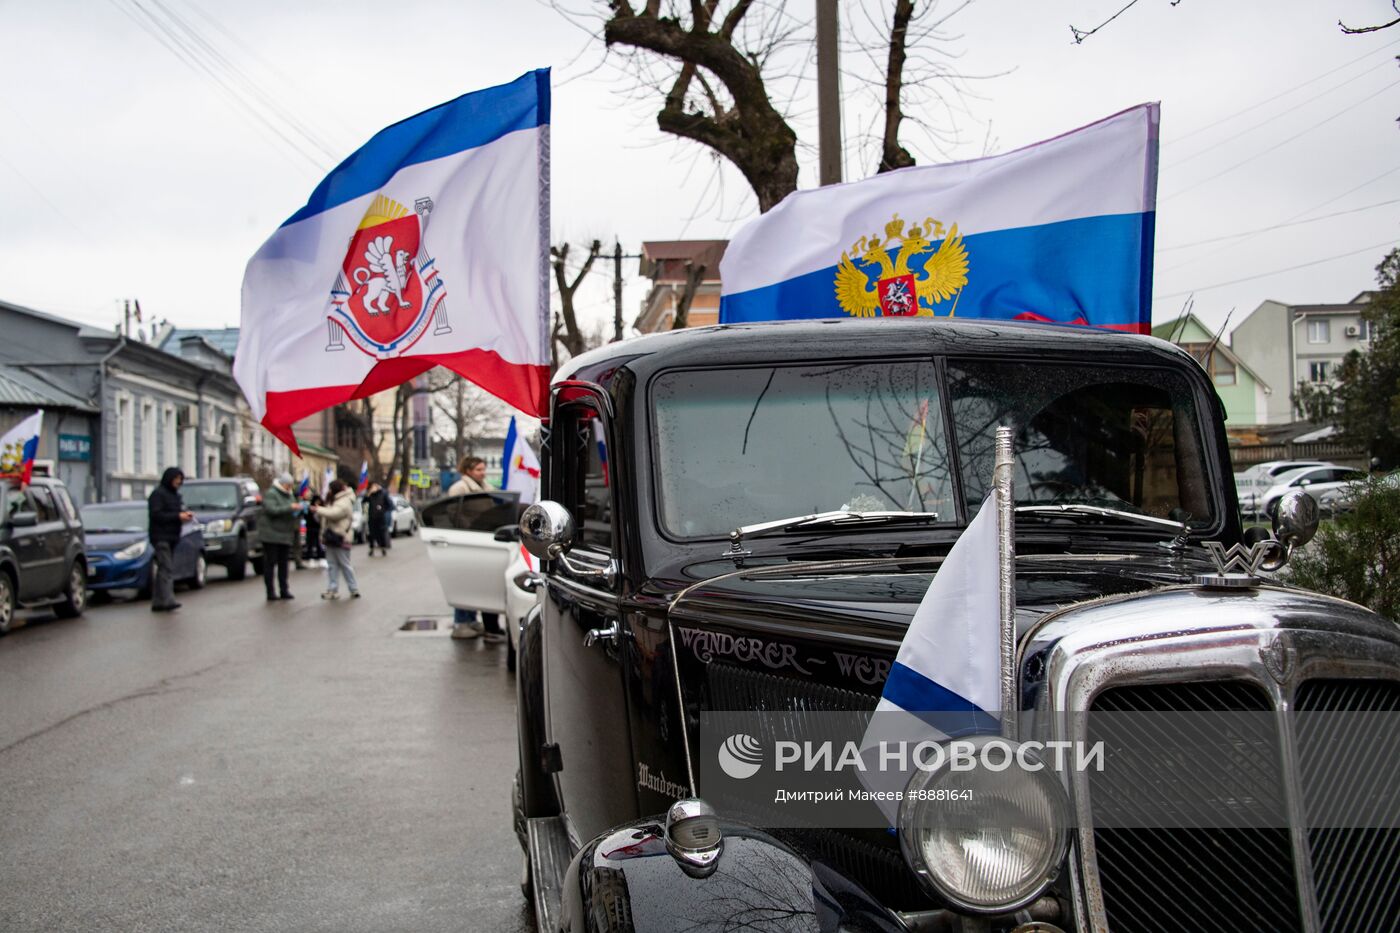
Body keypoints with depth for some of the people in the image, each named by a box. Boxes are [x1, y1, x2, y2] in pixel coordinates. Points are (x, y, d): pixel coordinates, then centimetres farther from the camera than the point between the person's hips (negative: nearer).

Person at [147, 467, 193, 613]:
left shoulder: (175, 494, 20)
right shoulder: (158, 494, -8)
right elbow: (156, 515, -17)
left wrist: (185, 515, 3)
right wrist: (178, 516, -19)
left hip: (171, 538, 9)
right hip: (161, 537, -9)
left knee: (163, 570, 9)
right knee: (166, 569, -17)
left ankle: (157, 602, 11)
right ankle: (167, 600, -25)